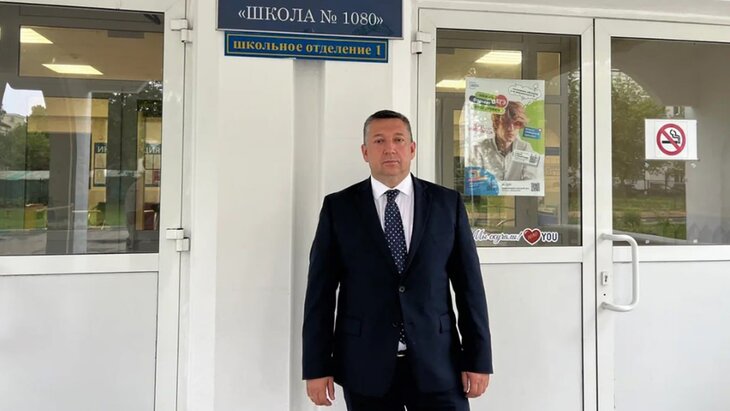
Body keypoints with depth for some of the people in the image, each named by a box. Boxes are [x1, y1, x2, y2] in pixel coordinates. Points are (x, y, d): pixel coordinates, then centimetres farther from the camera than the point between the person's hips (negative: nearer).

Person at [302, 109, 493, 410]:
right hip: (365, 365, 0)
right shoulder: (338, 207, 0)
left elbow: (469, 284, 3)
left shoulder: (447, 203, 2)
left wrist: (478, 358, 0)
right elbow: (321, 290, -1)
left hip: (437, 363, 1)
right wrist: (317, 366, -3)